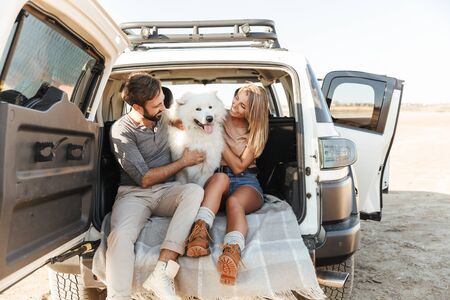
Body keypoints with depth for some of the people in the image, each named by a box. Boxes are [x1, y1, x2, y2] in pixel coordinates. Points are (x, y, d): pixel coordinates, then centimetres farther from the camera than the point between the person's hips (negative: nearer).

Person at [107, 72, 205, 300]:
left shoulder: (165, 117, 8)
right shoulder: (122, 131, -7)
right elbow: (145, 179, -11)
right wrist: (184, 162, -6)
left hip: (167, 190, 4)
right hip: (134, 193, -3)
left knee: (195, 191, -31)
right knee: (121, 236, -35)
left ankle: (162, 273, -37)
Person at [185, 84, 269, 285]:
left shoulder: (257, 133, 3)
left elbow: (239, 167, -4)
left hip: (246, 182, -1)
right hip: (216, 180, 1)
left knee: (234, 202, -38)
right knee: (220, 177, -38)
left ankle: (233, 251, -64)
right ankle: (201, 231, -58)